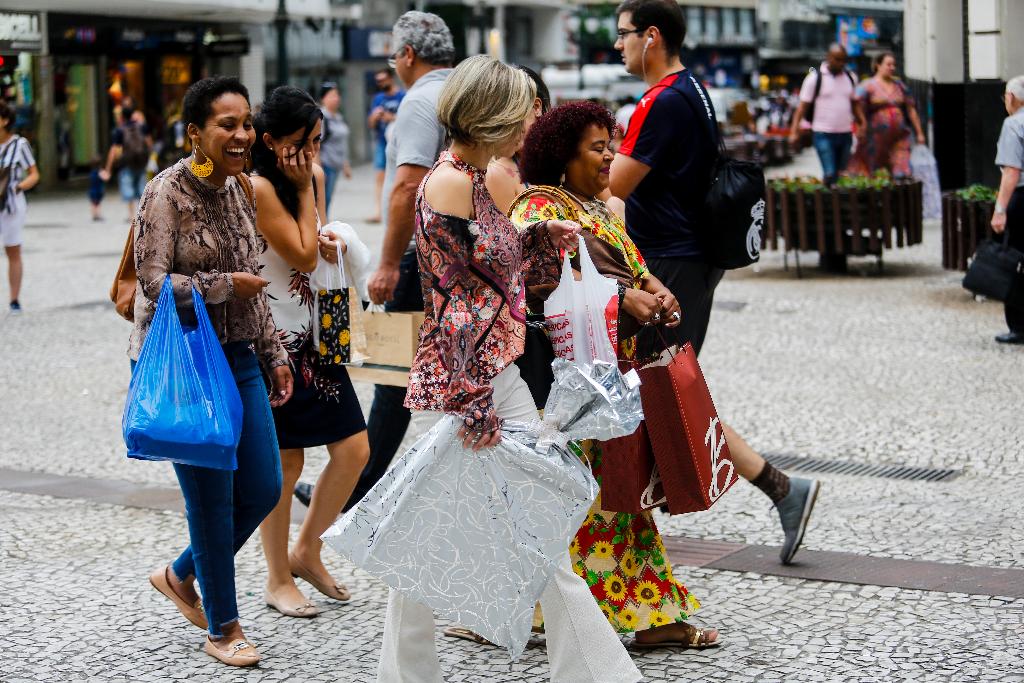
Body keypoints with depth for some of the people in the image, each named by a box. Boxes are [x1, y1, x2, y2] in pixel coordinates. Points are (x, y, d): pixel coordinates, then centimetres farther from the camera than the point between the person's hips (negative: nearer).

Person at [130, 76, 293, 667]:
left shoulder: (241, 189, 9)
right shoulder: (167, 194, -12)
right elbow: (154, 283, -17)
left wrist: (275, 354, 15)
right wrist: (227, 284, -16)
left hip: (240, 358, 7)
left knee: (264, 489, 7)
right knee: (212, 495, 0)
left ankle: (182, 574, 32)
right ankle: (222, 628, 16)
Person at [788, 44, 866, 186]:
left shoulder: (850, 78, 11)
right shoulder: (815, 78, -5)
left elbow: (855, 104, 19)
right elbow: (803, 106, -6)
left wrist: (864, 125, 7)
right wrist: (794, 131, -14)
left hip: (846, 133, 5)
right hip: (823, 134, -5)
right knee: (830, 174, -15)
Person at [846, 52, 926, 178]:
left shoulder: (900, 86, 14)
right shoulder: (867, 86, -1)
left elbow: (911, 110, 17)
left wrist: (919, 133, 15)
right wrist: (860, 134, -20)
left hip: (899, 138, 4)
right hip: (875, 139, -4)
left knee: (901, 175, -6)